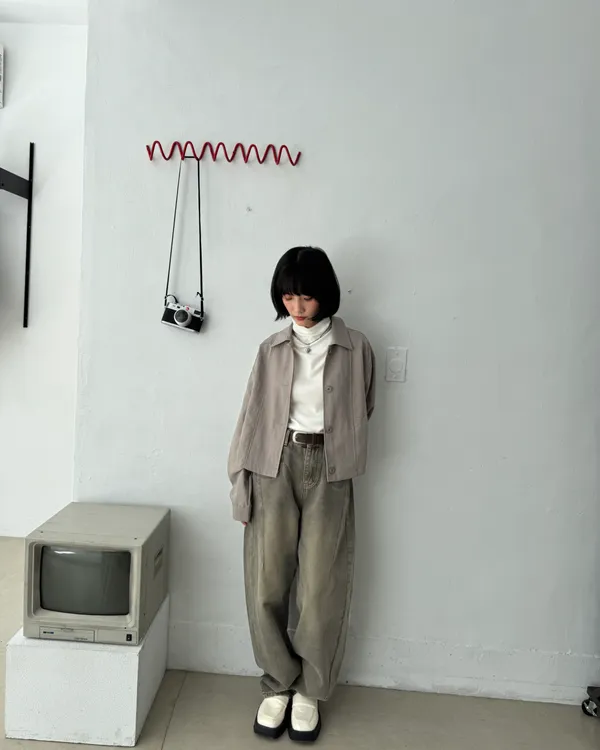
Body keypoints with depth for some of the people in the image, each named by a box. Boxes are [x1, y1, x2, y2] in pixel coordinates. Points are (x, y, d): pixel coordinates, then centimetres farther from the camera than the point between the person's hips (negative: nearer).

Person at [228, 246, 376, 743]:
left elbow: (362, 410, 12)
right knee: (267, 584, 4)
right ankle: (279, 685, 25)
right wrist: (240, 479, 2)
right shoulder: (272, 350, 6)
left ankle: (309, 692, 25)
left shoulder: (355, 348, 2)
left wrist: (332, 444, 9)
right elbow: (253, 417, 5)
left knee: (321, 589, 4)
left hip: (328, 472, -1)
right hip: (275, 466, 2)